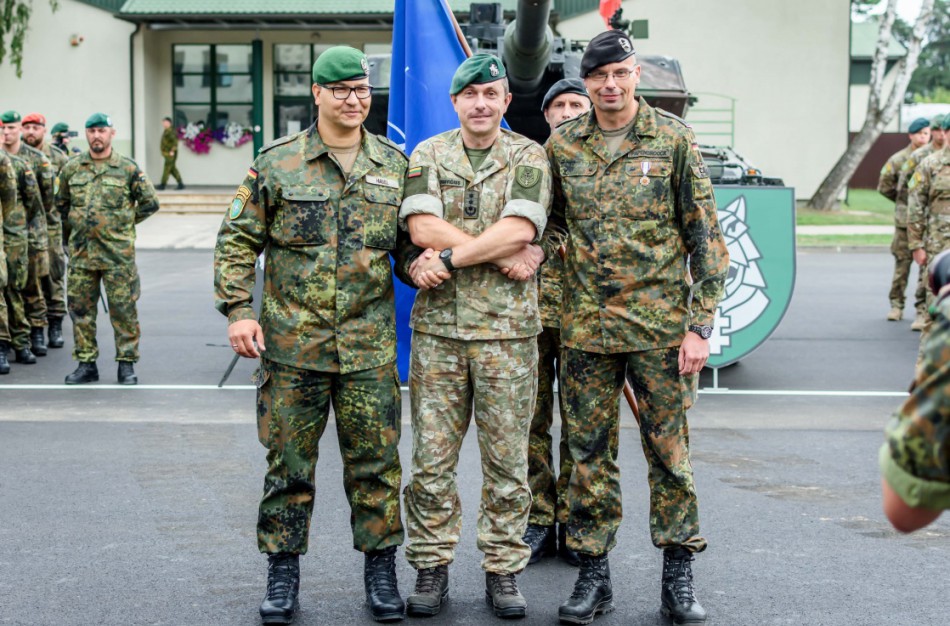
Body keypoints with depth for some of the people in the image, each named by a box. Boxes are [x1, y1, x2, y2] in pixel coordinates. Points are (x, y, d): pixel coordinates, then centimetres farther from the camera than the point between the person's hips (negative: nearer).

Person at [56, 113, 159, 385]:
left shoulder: (128, 168, -1)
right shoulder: (72, 168, 7)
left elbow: (150, 202, 6)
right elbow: (61, 204, 19)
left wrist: (125, 222, 5)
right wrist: (74, 231, 15)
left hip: (118, 253, -3)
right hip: (81, 252, 3)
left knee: (123, 309, 0)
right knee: (81, 308, 6)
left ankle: (127, 364, 8)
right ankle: (86, 364, 14)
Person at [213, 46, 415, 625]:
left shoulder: (394, 164, 7)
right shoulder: (277, 163, 0)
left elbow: (409, 240, 15)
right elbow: (238, 240, 3)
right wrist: (237, 310, -6)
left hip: (370, 346, 1)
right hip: (291, 343, -1)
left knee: (376, 462, 6)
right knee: (289, 464, 6)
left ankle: (381, 568, 20)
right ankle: (283, 572, 19)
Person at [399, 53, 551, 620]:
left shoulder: (528, 158, 4)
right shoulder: (429, 155, 8)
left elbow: (518, 229, -12)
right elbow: (423, 227, -8)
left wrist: (449, 258, -15)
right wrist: (507, 254, -13)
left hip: (507, 328, -1)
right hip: (437, 326, 1)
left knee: (507, 459, 4)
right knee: (433, 457, 4)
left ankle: (503, 569, 14)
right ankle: (432, 568, 14)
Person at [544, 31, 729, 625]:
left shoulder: (673, 139, -2)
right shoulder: (562, 145, 5)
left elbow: (706, 236, -2)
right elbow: (546, 226, 17)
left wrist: (700, 324, -8)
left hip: (660, 325, -2)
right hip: (586, 329, 2)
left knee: (670, 451, 3)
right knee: (590, 452, 6)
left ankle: (679, 577, 14)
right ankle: (594, 574, 17)